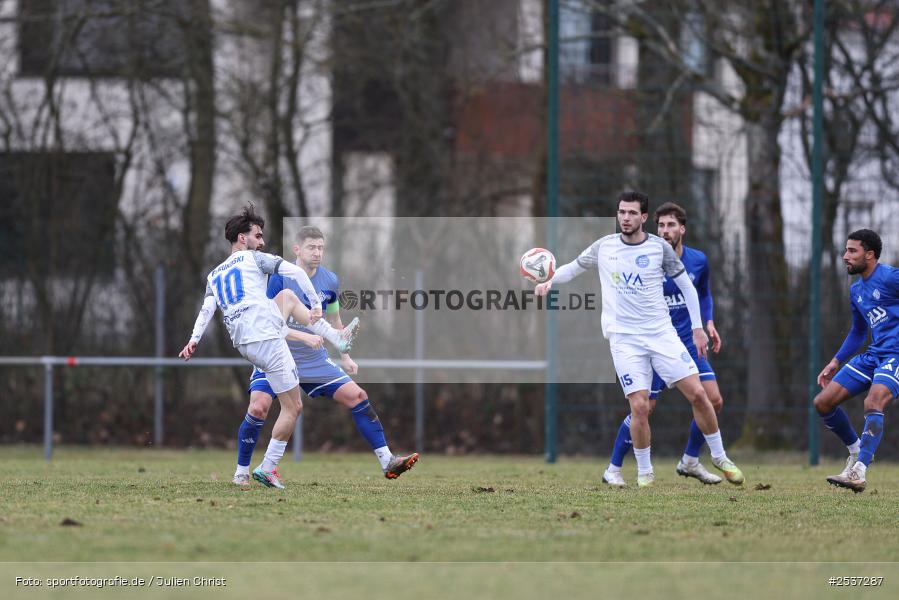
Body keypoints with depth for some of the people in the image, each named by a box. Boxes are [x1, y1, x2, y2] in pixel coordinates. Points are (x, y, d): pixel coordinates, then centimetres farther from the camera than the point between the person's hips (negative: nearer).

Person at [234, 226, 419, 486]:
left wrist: (344, 356, 13)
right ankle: (242, 472, -4)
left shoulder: (330, 281, 0)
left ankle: (387, 462, 2)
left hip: (315, 361, 4)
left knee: (357, 397, -5)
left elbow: (335, 323, 16)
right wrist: (305, 337, -32)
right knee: (258, 408, -23)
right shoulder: (280, 278, -15)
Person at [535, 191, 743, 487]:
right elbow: (574, 267, 17)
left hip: (662, 332, 1)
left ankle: (719, 457, 13)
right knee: (639, 407, -13)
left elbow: (686, 285, 9)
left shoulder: (660, 247, 0)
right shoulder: (604, 247, 2)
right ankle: (644, 472, 6)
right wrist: (550, 281, -2)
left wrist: (697, 327, 4)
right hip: (624, 338, 0)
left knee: (697, 394, -6)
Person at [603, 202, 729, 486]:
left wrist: (709, 323, 6)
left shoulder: (698, 261, 1)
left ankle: (690, 462, 13)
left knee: (713, 401, -4)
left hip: (689, 343, 5)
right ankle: (613, 469, 5)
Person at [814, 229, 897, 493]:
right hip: (872, 355, 9)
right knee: (823, 402, 3)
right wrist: (835, 362, 25)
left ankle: (858, 473, -40)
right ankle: (857, 451, 22)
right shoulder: (856, 290, 17)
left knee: (873, 402, -32)